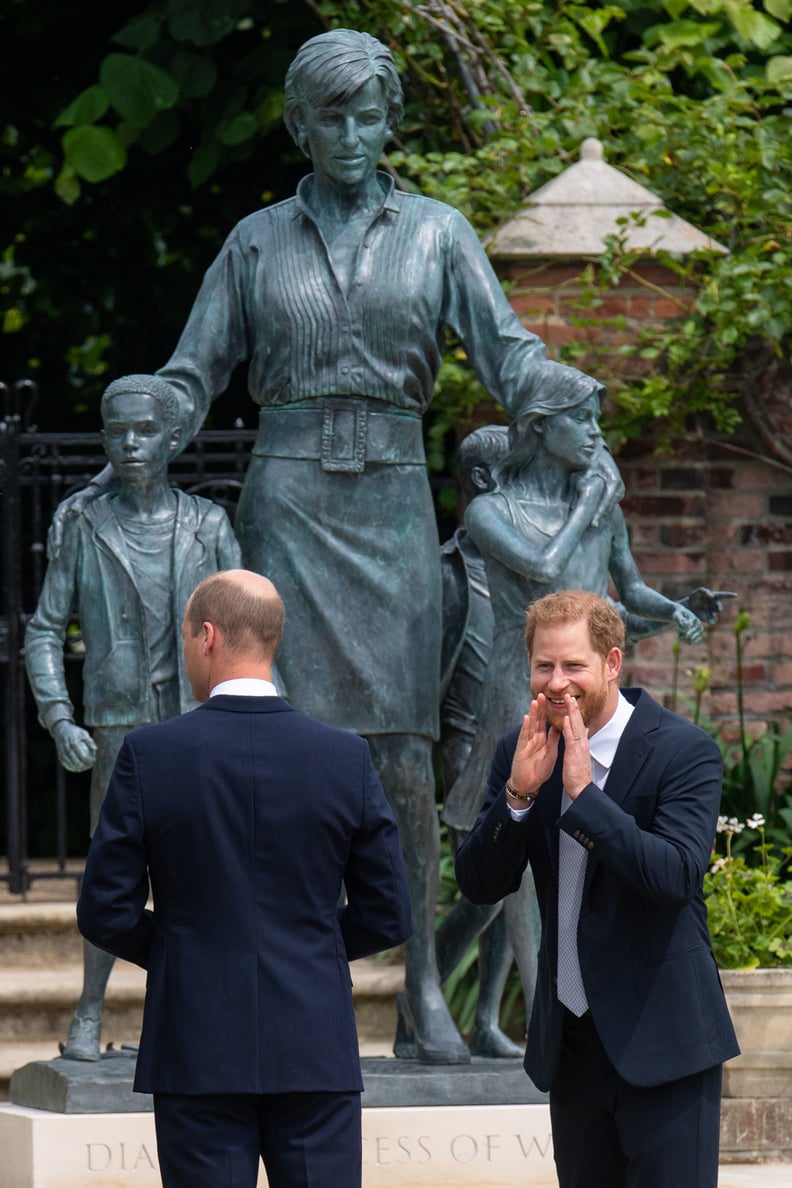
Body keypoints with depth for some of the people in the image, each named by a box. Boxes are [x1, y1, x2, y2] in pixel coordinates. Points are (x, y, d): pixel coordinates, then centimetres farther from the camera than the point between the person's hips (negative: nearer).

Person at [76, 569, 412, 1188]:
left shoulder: (149, 755, -6)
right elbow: (388, 917, 3)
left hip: (196, 1052, -1)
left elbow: (106, 914, -3)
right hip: (315, 1047, 1)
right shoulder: (346, 757, -2)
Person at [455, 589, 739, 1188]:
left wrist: (584, 791, -26)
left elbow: (676, 875, -23)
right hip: (572, 1041, 6)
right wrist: (518, 792, -15)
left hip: (662, 1044, -6)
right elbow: (480, 884, 1)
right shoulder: (522, 751, 5)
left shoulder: (684, 752, -11)